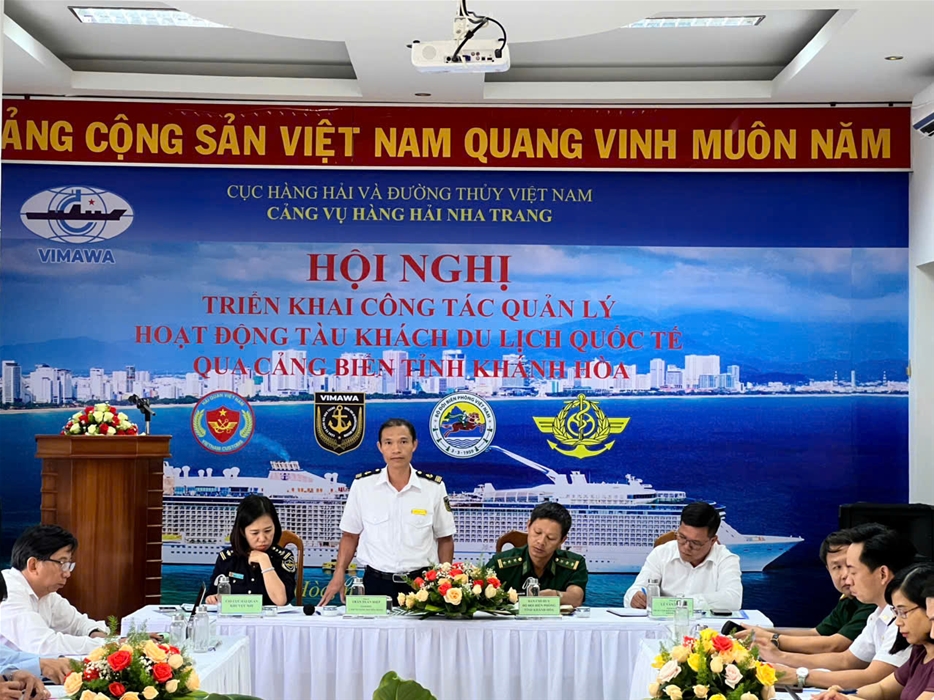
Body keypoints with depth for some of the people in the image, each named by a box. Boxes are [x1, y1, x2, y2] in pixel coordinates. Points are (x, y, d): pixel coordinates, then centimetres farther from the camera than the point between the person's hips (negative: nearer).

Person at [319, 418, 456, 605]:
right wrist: (339, 574, -4)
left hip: (421, 581, 0)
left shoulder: (434, 487, -2)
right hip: (376, 582, 0)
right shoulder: (362, 485, -2)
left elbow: (445, 539, 5)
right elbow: (350, 535, 6)